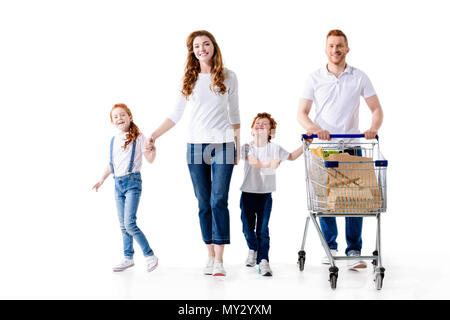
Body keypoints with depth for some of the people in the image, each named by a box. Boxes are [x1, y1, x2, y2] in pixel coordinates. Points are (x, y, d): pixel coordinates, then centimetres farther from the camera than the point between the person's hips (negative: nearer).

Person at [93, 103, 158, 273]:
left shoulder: (138, 137, -3)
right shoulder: (113, 140, 12)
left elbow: (149, 159, -6)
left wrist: (153, 149, -25)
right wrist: (102, 179, 19)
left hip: (132, 182, -6)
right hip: (118, 184, 6)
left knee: (129, 223, -15)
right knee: (123, 225, 9)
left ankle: (150, 255, -6)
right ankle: (128, 258, 18)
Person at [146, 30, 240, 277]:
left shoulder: (228, 77, 5)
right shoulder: (189, 80, 8)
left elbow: (234, 115, 10)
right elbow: (176, 114, 9)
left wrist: (237, 147, 9)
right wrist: (154, 135, -1)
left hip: (222, 145, -2)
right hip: (195, 145, 2)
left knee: (219, 201, -8)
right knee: (203, 203, 4)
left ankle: (220, 259, -5)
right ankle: (210, 256, 12)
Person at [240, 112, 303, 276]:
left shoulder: (274, 148, 5)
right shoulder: (247, 147, -2)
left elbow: (291, 156, 20)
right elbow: (253, 162, -20)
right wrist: (269, 163, -34)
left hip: (265, 194, 0)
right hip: (248, 193, 0)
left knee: (262, 229, -6)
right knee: (248, 227, 7)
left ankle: (263, 260, -4)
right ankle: (253, 249, 35)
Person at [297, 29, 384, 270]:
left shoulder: (359, 78, 5)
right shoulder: (314, 78, 5)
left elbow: (376, 109, 6)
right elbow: (301, 113, 1)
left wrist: (374, 128, -16)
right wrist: (315, 129, -20)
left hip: (351, 145, 0)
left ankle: (354, 251, 0)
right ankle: (330, 247, 16)